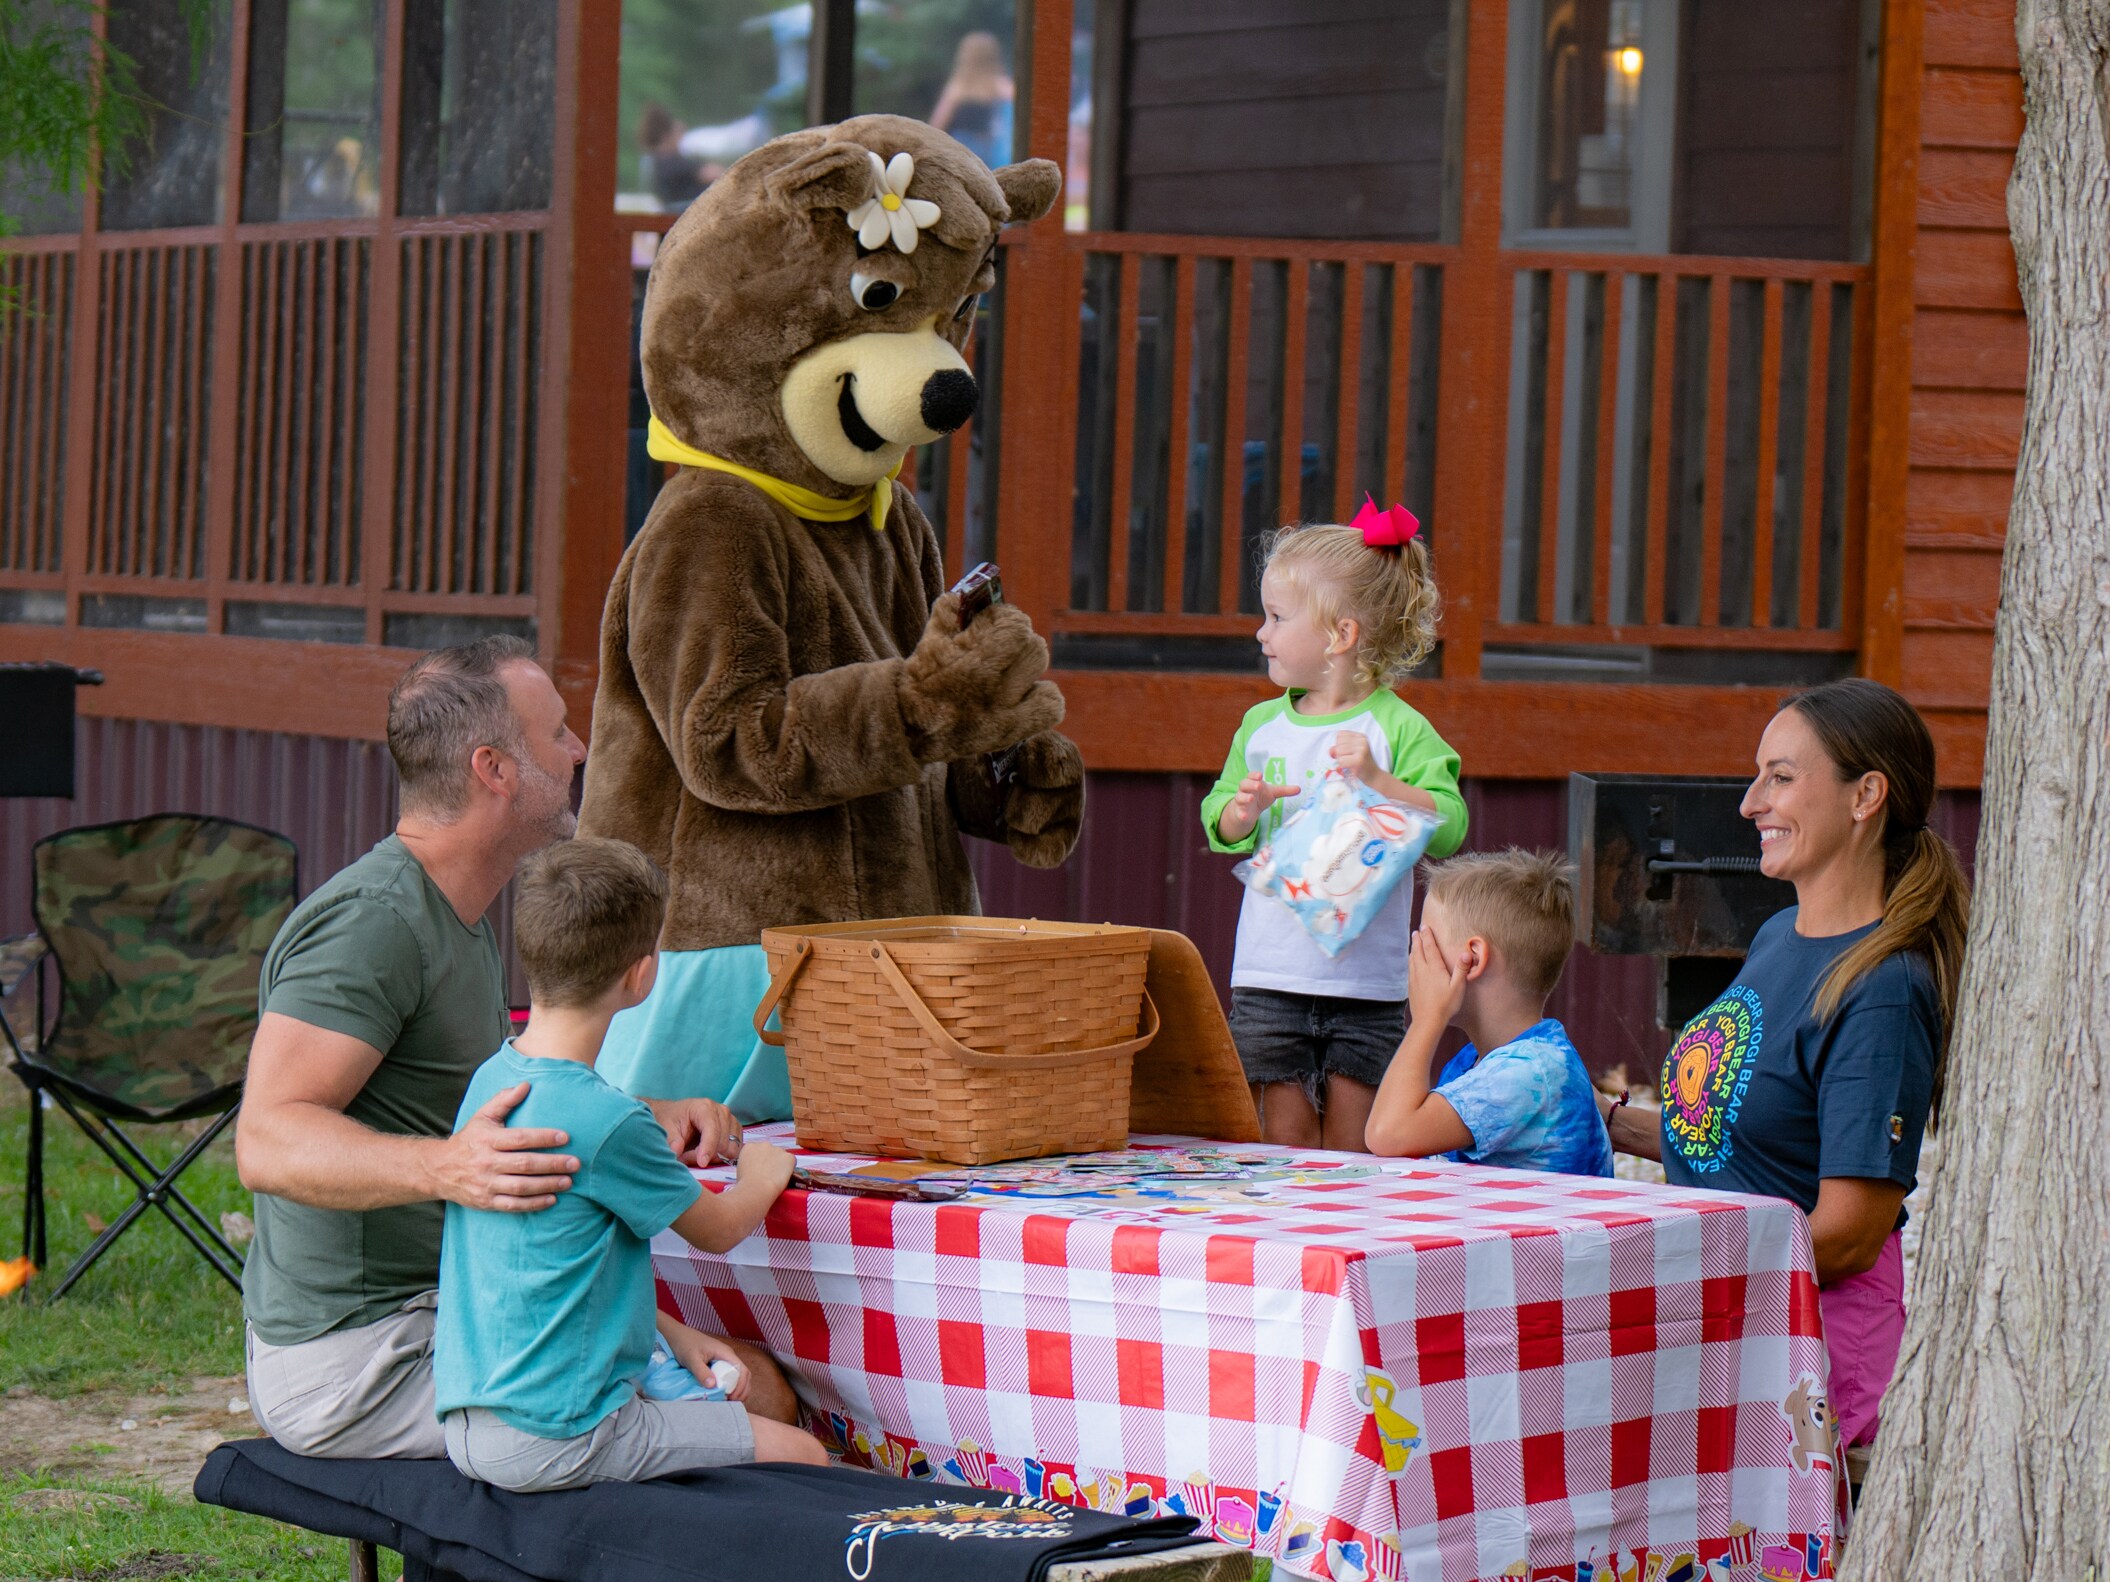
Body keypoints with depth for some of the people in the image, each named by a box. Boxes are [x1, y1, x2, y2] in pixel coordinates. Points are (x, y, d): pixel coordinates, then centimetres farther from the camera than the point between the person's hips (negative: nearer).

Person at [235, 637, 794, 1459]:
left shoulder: (459, 912, 17)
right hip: (361, 1355, -11)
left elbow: (503, 1096, 28)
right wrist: (445, 1166, -42)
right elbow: (268, 1142, -27)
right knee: (756, 1393, -16)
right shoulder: (373, 920, -18)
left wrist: (650, 1116, 12)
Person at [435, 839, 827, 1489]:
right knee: (801, 1456, 0)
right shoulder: (607, 1122, -19)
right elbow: (719, 1229, -2)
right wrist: (762, 1175, 20)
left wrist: (672, 1332, 14)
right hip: (554, 1443, -9)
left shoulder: (491, 1078, 6)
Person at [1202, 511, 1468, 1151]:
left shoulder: (1398, 729, -5)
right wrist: (1244, 810, -7)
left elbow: (1448, 828, -12)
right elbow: (1222, 830, 15)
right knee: (1285, 1140, 2)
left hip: (1366, 983, -3)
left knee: (1352, 1151, 1)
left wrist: (1377, 779, -23)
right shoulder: (1261, 725, 9)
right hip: (1271, 978, 3)